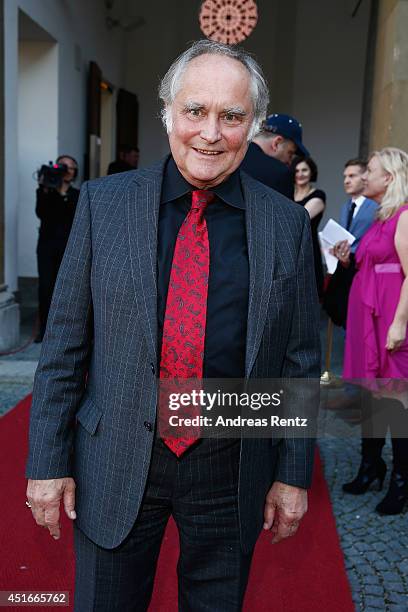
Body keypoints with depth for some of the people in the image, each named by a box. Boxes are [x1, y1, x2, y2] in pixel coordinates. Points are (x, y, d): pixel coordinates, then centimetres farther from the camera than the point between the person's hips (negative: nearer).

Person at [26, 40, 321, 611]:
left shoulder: (288, 225, -3)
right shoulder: (104, 203, -4)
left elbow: (300, 361, 2)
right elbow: (64, 342, -2)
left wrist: (293, 475, 2)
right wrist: (48, 460, -2)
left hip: (233, 471, 1)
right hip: (115, 466, 0)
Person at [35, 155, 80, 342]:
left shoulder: (76, 195, 10)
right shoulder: (45, 190, 8)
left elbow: (73, 216, -2)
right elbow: (41, 213, -10)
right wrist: (45, 191, -16)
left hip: (68, 245, 0)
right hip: (47, 243, 0)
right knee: (45, 286, -6)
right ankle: (44, 329, 3)